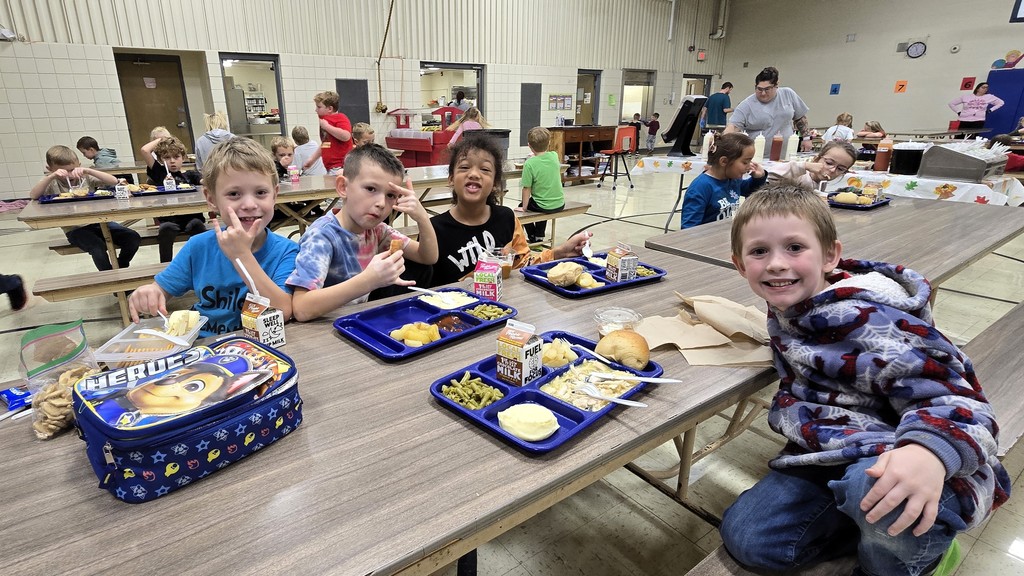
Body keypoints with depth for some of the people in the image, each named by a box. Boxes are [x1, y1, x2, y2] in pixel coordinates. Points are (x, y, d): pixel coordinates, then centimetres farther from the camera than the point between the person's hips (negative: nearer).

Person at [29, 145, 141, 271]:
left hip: (98, 222, 2)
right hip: (75, 230, -2)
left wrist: (88, 170, -22)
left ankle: (120, 269, 8)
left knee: (133, 238, -16)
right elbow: (33, 195, -15)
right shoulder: (53, 184, 3)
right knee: (98, 248, -33)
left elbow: (114, 181, -12)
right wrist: (51, 176, -24)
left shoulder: (86, 177, 3)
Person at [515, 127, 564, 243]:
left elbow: (527, 188, -16)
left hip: (544, 207, -5)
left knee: (522, 207, 25)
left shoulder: (529, 164, -19)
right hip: (560, 204, 5)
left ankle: (534, 239, 28)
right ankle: (540, 236, 42)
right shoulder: (554, 156, -4)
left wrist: (524, 208, -5)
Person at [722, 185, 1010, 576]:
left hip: (902, 469, -6)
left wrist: (930, 451, -48)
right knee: (747, 539, -3)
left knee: (875, 487, -42)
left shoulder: (866, 321, -22)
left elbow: (949, 394, -29)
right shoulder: (786, 312, 3)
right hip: (834, 457, 7)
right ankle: (885, 532, 6)